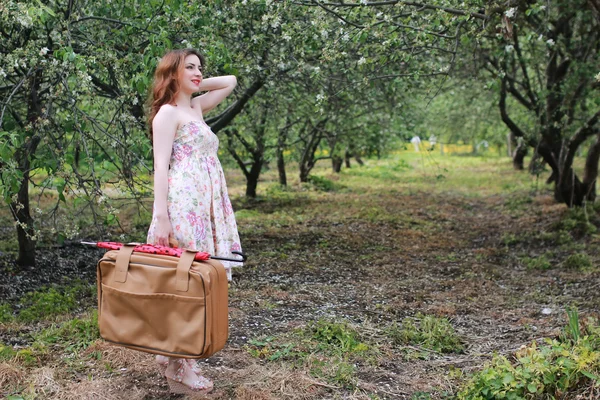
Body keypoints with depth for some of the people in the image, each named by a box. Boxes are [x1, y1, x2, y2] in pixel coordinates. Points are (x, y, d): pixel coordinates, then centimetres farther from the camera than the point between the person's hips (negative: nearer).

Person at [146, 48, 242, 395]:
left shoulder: (196, 107, 21)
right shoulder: (168, 112, -2)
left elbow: (231, 82, 32)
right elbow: (161, 167, -10)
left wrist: (197, 84, 19)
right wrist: (161, 218, -18)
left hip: (207, 206, 9)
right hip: (184, 203, -8)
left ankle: (177, 355, 18)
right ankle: (178, 369, 1)